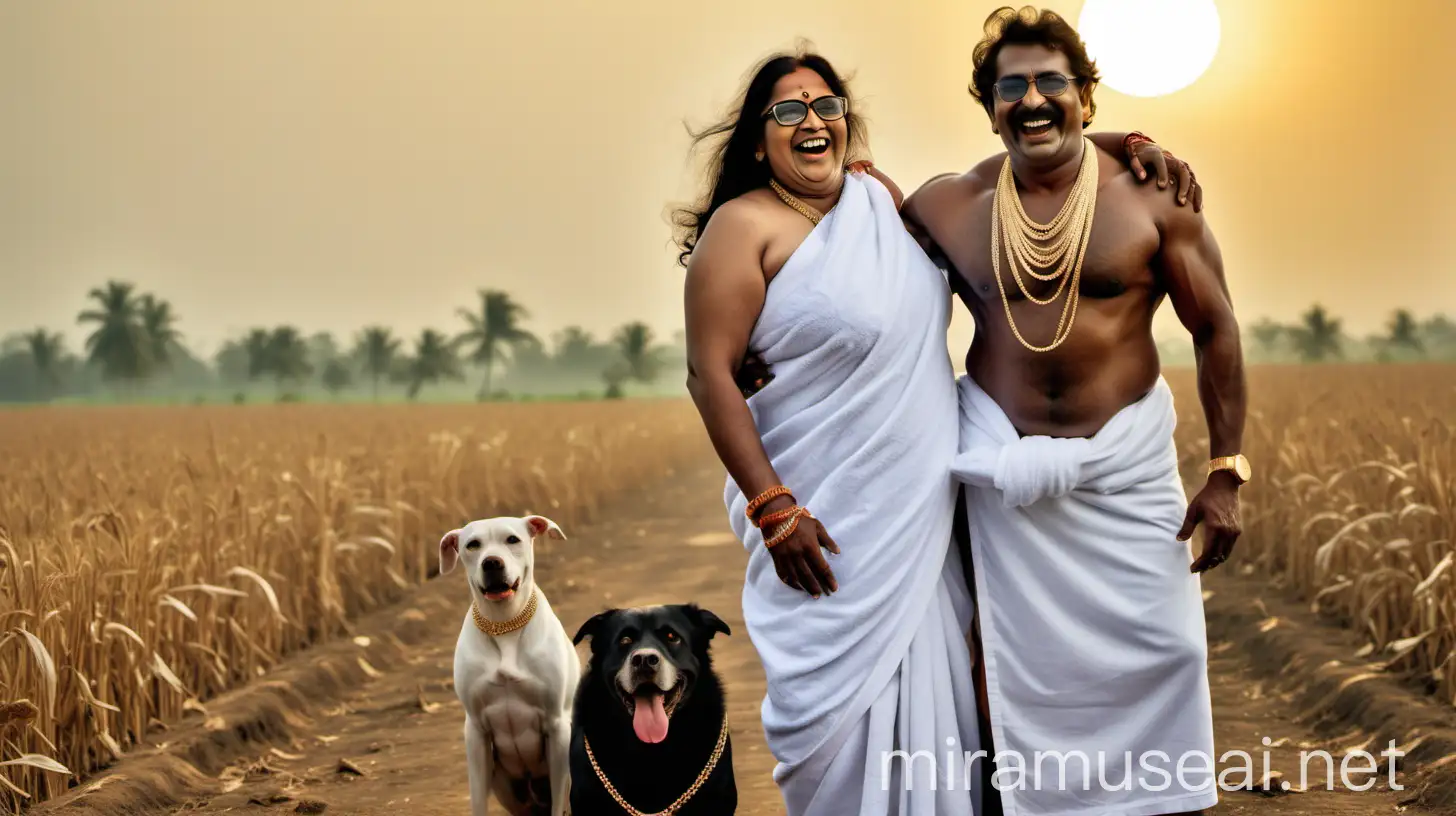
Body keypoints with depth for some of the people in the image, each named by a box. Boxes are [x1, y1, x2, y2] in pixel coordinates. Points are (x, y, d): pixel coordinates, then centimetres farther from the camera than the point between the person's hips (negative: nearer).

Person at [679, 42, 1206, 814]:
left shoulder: (878, 195, 7)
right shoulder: (744, 228, -10)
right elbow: (711, 376, -14)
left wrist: (1125, 145, 7)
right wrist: (772, 508, -19)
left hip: (918, 515, 6)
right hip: (827, 529, -6)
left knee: (921, 707, 11)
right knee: (840, 716, -1)